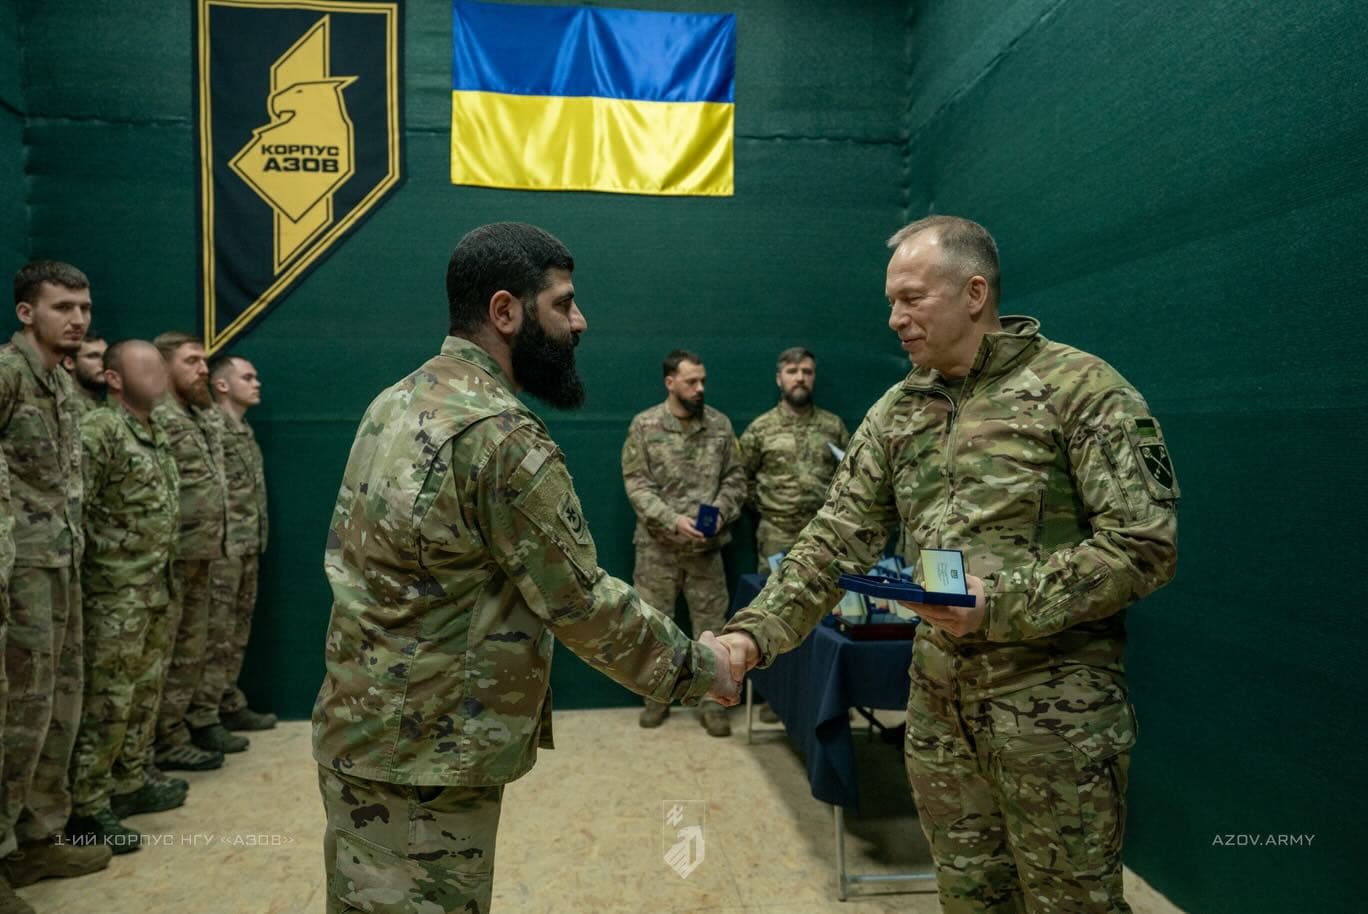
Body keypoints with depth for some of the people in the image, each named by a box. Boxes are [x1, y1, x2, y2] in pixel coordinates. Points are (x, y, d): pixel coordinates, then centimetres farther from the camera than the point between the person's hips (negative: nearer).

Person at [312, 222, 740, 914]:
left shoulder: (395, 402, 6)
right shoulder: (502, 435, -23)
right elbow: (581, 602, -19)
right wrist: (696, 666, -5)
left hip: (362, 730, 9)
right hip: (425, 755, -9)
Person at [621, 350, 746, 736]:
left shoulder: (720, 424, 2)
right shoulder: (644, 425, -4)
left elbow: (735, 478, 5)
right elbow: (636, 484, -8)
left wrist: (720, 512, -12)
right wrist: (673, 520, -19)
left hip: (707, 547, 1)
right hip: (657, 546, -1)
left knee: (711, 625, 6)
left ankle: (712, 702, 18)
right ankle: (657, 696, 26)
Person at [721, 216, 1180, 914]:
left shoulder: (1080, 387, -10)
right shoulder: (896, 411, 7)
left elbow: (1144, 545, -13)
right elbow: (834, 540, 4)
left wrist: (1002, 604, -22)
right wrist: (754, 632, -9)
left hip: (1054, 704, -5)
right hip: (939, 703, 5)